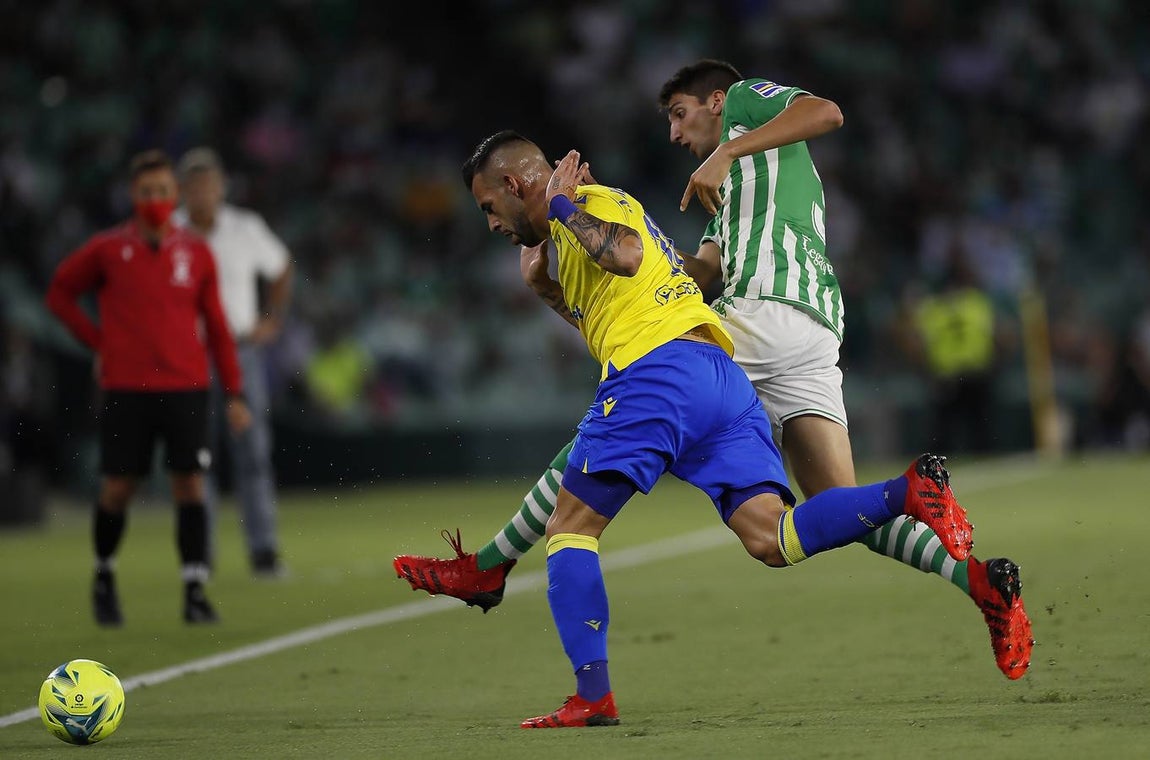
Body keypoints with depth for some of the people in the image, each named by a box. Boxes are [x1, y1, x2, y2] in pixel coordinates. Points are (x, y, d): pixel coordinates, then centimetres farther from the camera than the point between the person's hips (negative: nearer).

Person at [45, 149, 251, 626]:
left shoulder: (195, 253, 6)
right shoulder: (107, 249, 1)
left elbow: (216, 327, 10)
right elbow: (60, 292, 13)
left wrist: (234, 393, 7)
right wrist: (98, 342, 3)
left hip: (186, 387, 1)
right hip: (126, 388, -1)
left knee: (190, 486, -7)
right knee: (117, 489, 1)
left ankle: (194, 592, -5)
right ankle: (104, 576, 25)